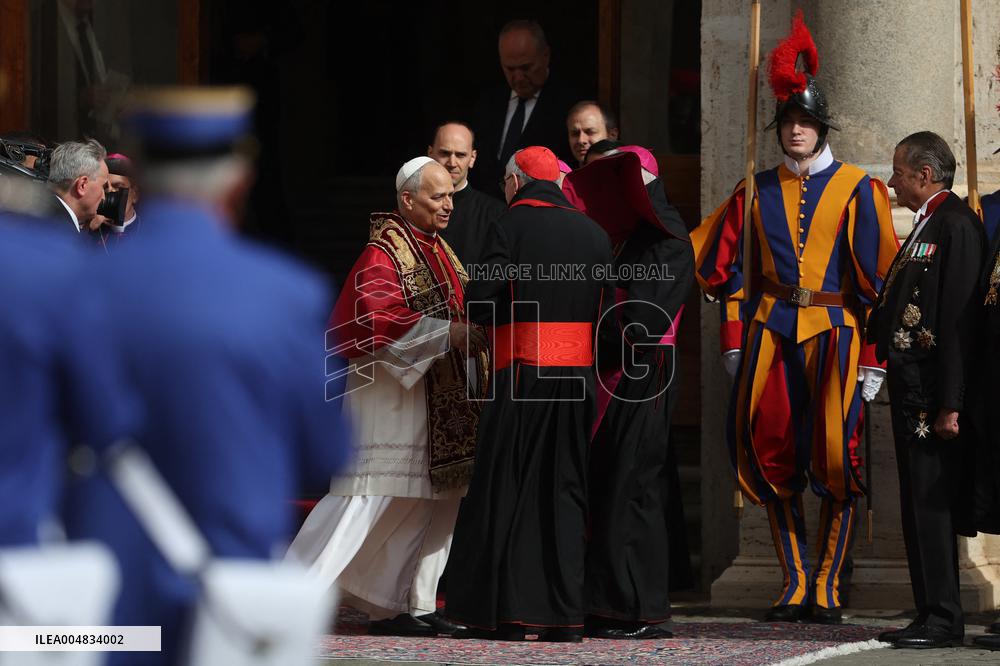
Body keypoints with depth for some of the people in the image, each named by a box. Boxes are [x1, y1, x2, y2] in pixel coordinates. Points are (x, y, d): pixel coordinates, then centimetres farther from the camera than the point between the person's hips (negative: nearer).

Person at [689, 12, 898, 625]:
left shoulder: (856, 190, 2)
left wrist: (873, 359, -6)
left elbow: (878, 275, -1)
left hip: (832, 330, -3)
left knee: (835, 458, -9)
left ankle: (827, 585, -1)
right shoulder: (759, 192, 12)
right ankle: (795, 584, 6)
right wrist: (734, 338, 5)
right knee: (769, 453, -1)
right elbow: (727, 266, 15)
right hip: (768, 332, 3)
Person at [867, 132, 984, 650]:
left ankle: (943, 621, -7)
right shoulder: (926, 227, 18)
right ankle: (931, 617, 15)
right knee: (918, 508, 11)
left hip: (933, 394, -10)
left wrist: (950, 405, -22)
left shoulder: (957, 225, -13)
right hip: (910, 392, 10)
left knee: (932, 505, -9)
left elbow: (959, 320, -19)